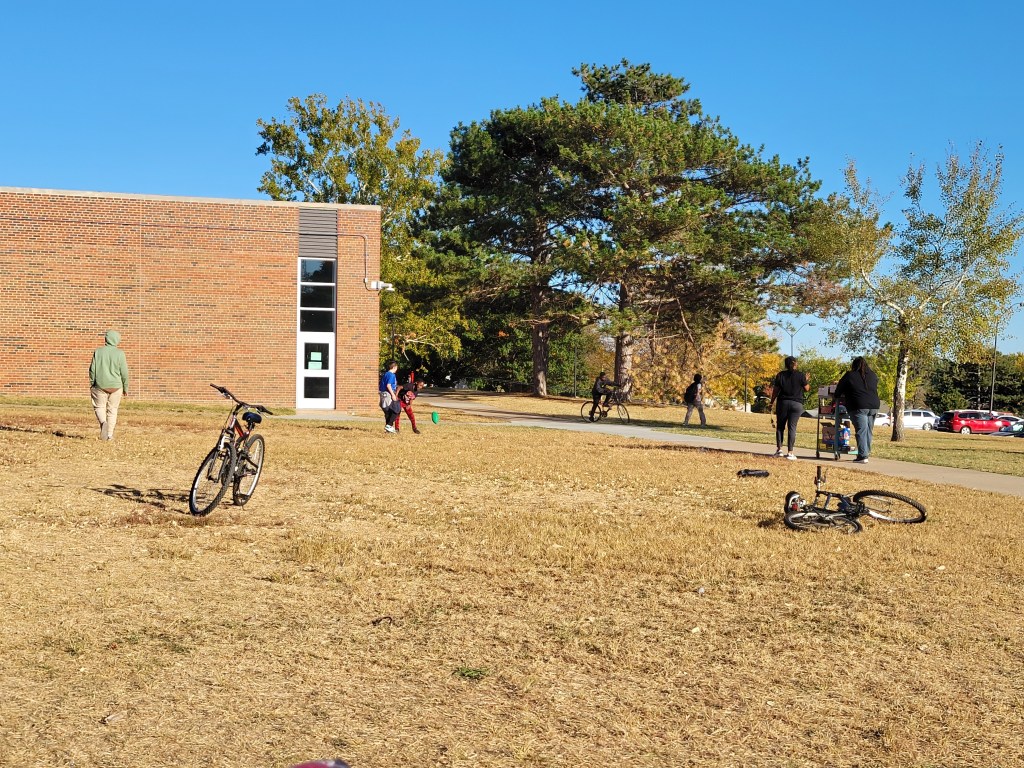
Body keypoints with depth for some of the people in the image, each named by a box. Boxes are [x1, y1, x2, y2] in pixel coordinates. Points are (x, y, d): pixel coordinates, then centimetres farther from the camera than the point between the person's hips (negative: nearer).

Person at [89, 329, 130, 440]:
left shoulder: (98, 352, -2)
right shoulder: (120, 353, -5)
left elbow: (92, 369, 0)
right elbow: (124, 372, -5)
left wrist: (91, 384, 13)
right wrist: (126, 388, 5)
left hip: (100, 385, 0)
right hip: (115, 386, 0)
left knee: (99, 407, 11)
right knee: (112, 410, 9)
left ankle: (103, 422, -18)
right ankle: (110, 434, 8)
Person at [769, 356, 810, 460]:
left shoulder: (780, 375, 1)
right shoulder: (801, 375, -4)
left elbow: (775, 390, 2)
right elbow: (806, 388, 3)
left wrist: (772, 403, 9)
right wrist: (807, 380, 21)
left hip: (783, 403, 1)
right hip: (797, 404, -1)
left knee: (780, 426, 11)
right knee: (792, 427, -1)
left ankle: (779, 449, 6)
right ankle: (790, 452, -6)